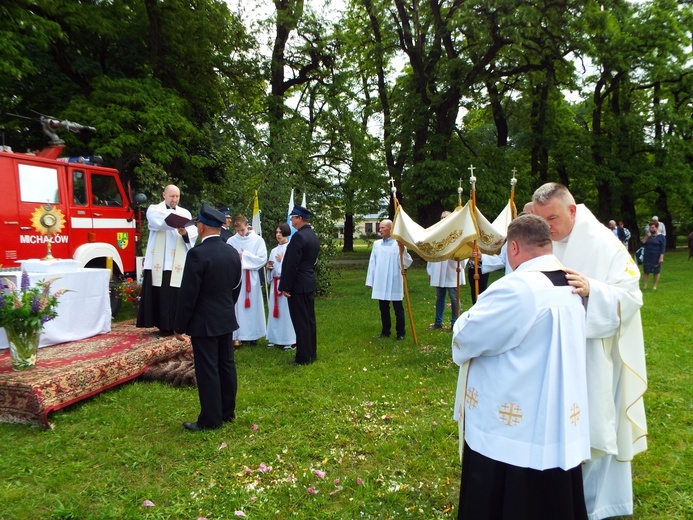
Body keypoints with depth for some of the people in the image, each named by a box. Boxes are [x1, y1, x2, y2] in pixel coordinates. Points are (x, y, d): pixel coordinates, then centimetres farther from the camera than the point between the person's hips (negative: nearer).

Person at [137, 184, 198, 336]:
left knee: (177, 294, 0)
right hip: (158, 260, -2)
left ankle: (175, 324, 9)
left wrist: (185, 232, -23)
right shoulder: (154, 210, 8)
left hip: (179, 262, 2)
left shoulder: (185, 212, 15)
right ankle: (163, 325, 8)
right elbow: (160, 222, -17)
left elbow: (193, 232, -1)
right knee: (159, 294, 0)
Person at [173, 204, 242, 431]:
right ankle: (227, 412, 27)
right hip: (227, 320, 7)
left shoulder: (197, 254, -19)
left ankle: (210, 419, 12)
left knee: (207, 371, 2)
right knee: (226, 366, 15)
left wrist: (180, 327, -7)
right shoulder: (232, 252, 3)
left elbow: (188, 294, -16)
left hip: (204, 323, -7)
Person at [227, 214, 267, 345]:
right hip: (235, 278, 1)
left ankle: (252, 335, 15)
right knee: (237, 306, 4)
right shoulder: (231, 241, 2)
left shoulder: (258, 240, -2)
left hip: (251, 279, -1)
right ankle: (238, 335, 13)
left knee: (252, 305, 6)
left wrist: (244, 256, -8)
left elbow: (262, 259, -7)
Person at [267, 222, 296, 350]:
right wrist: (269, 268, -2)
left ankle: (290, 340, 3)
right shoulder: (274, 251, 15)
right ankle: (276, 338, 18)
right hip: (275, 283, 7)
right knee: (276, 309, 9)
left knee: (286, 310, -5)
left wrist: (282, 261, -12)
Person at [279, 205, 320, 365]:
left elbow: (291, 265, -20)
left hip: (298, 285, -9)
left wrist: (285, 286, -14)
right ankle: (311, 353, 24)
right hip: (310, 283, 9)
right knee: (309, 320, 14)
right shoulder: (313, 236, 12)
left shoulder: (298, 236, -17)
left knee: (301, 322, -3)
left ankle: (303, 357, 4)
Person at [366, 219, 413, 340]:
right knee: (383, 309, 13)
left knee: (398, 309, 6)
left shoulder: (398, 244, -6)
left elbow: (407, 263, -10)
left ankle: (400, 332, 17)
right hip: (380, 283, 4)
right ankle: (385, 331, 26)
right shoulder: (377, 244, 8)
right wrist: (370, 281, 8)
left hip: (394, 283, -4)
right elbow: (372, 263, 9)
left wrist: (403, 251, -25)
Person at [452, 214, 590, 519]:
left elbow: (466, 338, -18)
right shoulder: (569, 285, 3)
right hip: (555, 423, 8)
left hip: (513, 426, -8)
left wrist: (468, 319, 1)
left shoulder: (517, 288, -25)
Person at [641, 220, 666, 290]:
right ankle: (645, 285, 7)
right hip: (647, 257, 3)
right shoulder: (647, 235, 8)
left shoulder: (660, 237, -5)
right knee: (646, 271, 4)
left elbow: (663, 248, -8)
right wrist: (647, 236, -13)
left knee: (656, 272, 5)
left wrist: (661, 258, -14)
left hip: (656, 258, -3)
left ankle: (655, 286, 15)